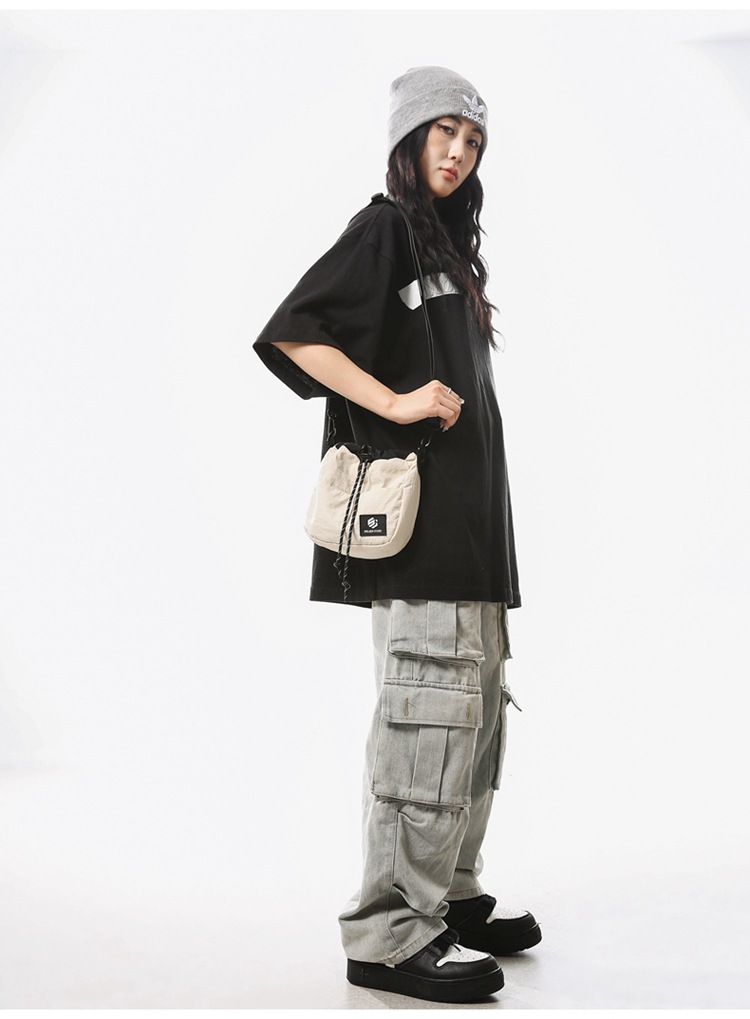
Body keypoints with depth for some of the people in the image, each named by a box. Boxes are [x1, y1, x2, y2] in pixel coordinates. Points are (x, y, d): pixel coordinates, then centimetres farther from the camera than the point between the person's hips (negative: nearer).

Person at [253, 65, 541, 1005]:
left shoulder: (447, 248, 23)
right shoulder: (382, 229, -3)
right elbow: (291, 333, -15)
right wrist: (397, 403, -18)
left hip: (469, 513, 10)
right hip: (414, 511, -10)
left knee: (478, 706, 12)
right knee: (430, 707, -12)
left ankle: (449, 897, 24)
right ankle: (391, 934, -4)